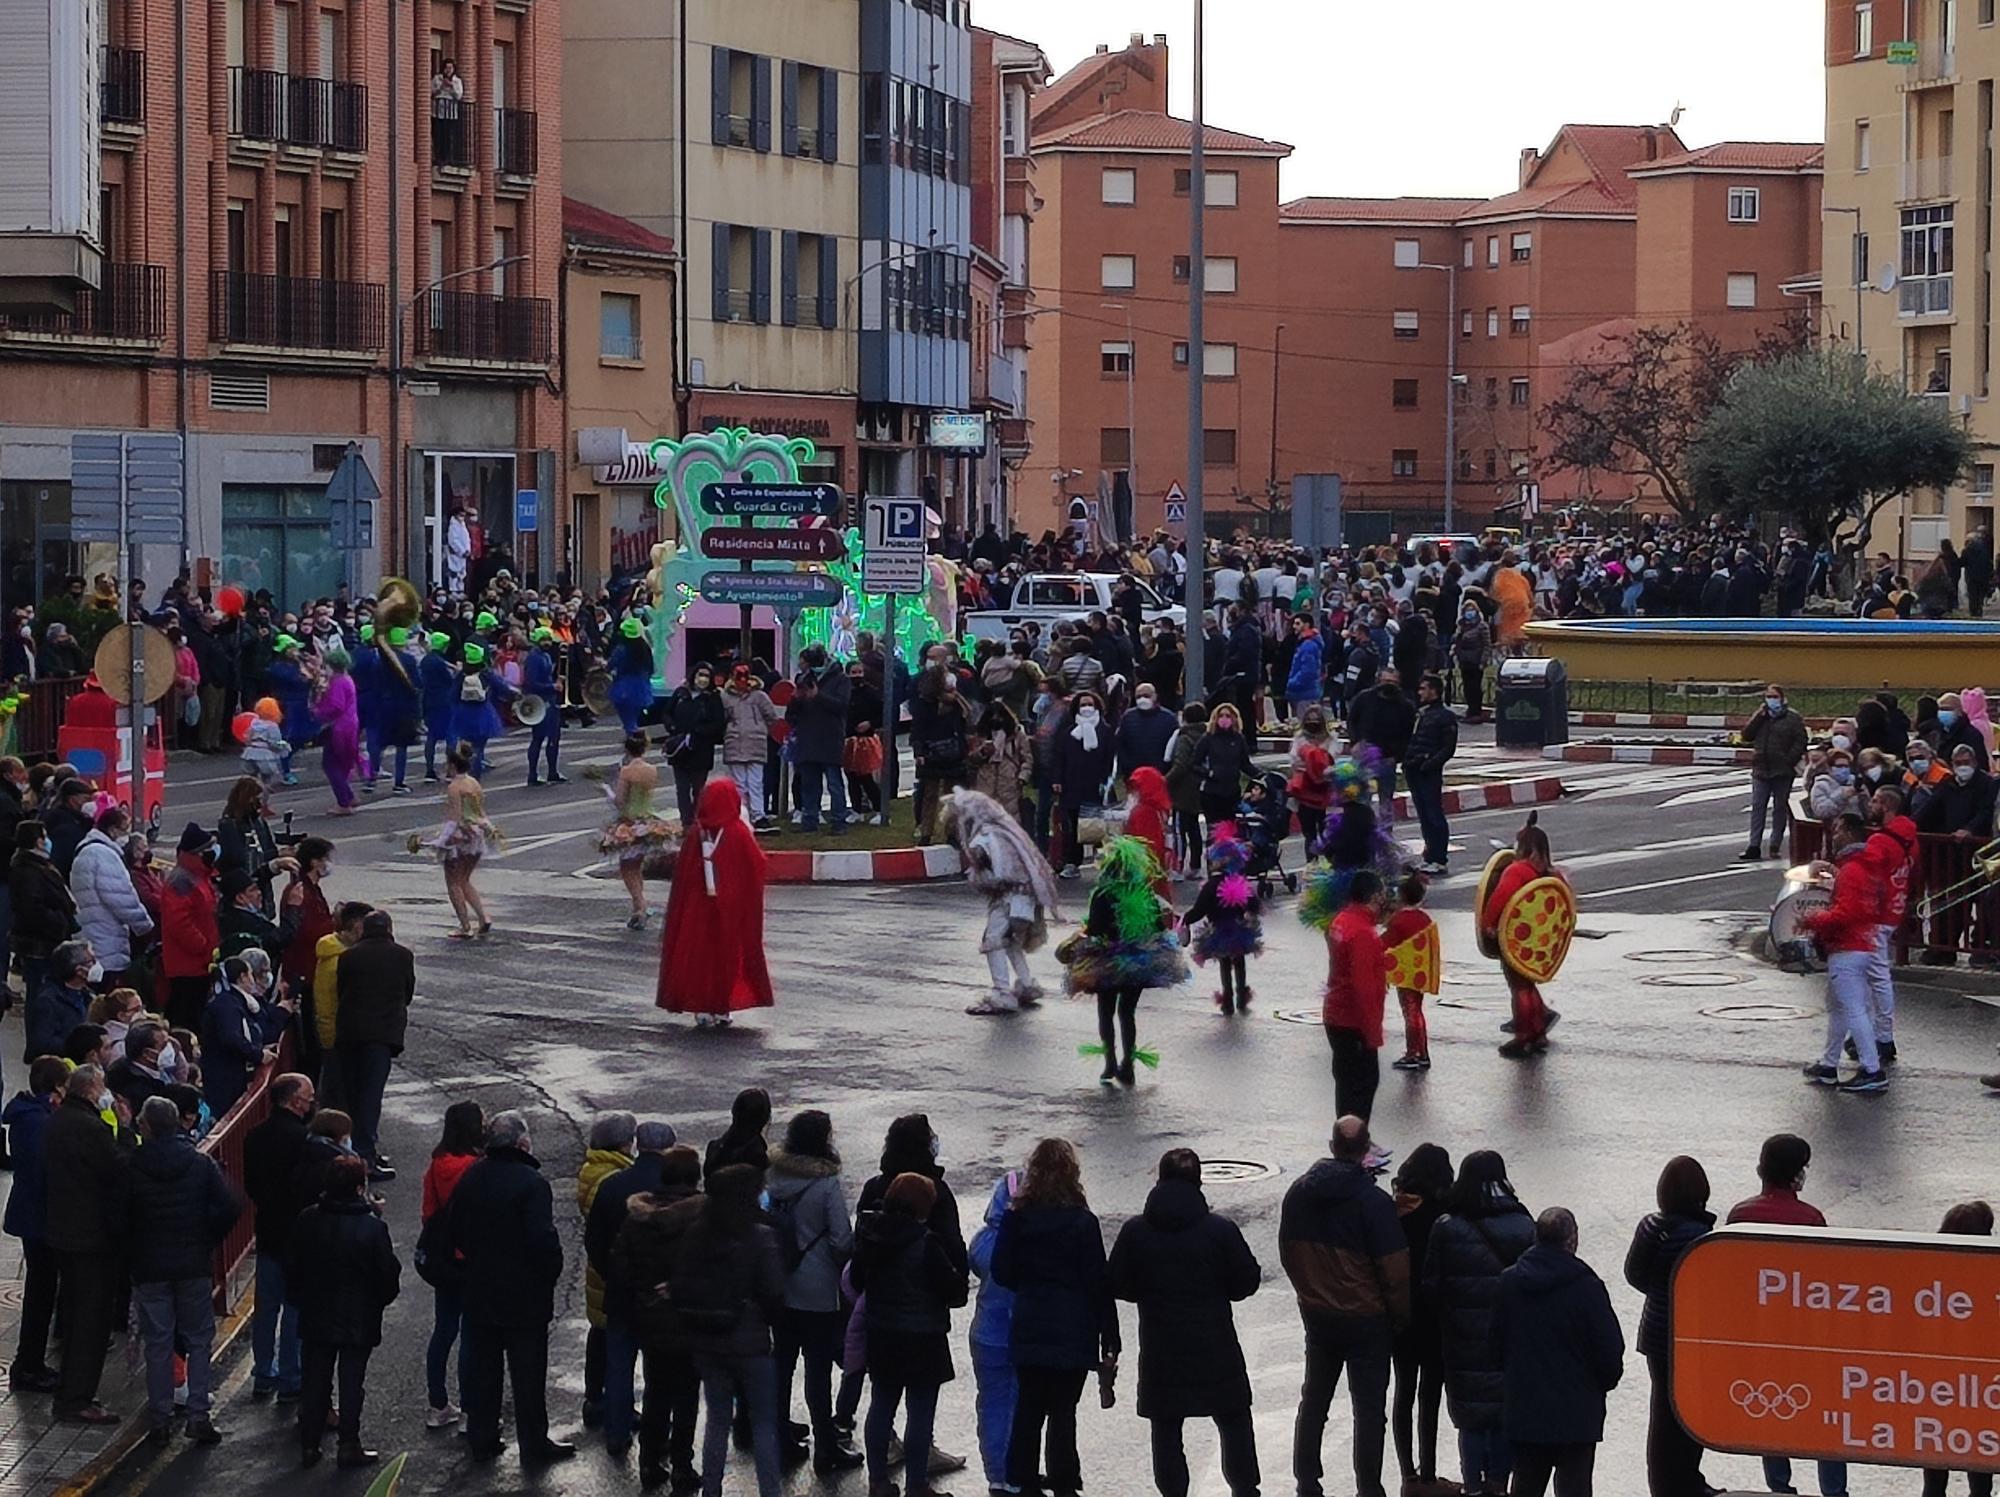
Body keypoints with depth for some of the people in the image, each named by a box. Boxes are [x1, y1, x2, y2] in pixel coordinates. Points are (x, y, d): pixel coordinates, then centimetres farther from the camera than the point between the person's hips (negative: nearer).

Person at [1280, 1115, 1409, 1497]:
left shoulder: (1299, 1193, -3)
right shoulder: (1373, 1203, -20)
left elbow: (1287, 1253, 8)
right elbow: (1394, 1270, -16)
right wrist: (1401, 1316, -2)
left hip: (1316, 1314, 5)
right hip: (1367, 1320, -5)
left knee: (1314, 1400, 18)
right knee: (1369, 1409, 4)